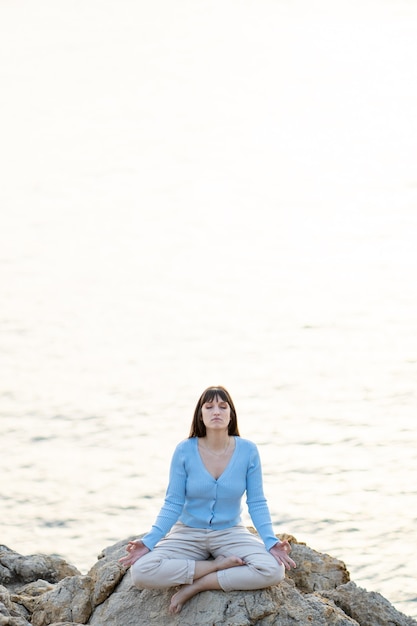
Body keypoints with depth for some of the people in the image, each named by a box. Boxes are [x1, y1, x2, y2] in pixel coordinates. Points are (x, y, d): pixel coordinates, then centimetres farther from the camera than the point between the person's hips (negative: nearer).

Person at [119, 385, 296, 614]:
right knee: (141, 572, -28)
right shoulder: (184, 451, -10)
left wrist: (271, 542, -19)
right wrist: (148, 542, -18)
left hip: (231, 533, 0)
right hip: (188, 533, 0)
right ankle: (219, 566, -15)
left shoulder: (247, 450, -8)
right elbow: (173, 505, -6)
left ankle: (196, 585, -16)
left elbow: (257, 503, -4)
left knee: (273, 571, -30)